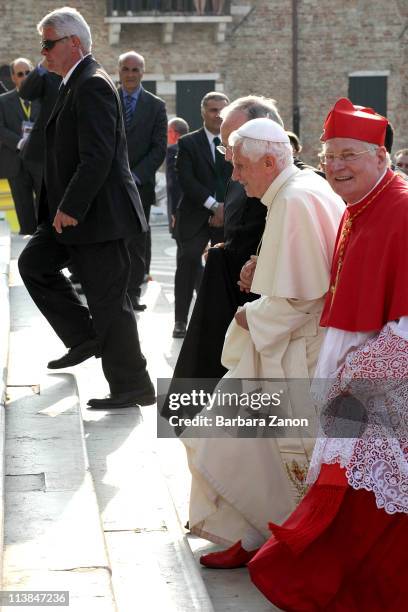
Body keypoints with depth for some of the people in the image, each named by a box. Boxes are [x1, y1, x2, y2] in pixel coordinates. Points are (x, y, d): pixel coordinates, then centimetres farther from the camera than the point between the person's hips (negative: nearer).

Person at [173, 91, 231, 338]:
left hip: (229, 216, 2)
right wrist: (214, 205, -15)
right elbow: (187, 180, -7)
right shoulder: (188, 143, 3)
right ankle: (181, 320, -6)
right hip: (196, 216, -2)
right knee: (188, 262, -11)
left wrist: (226, 208, -11)